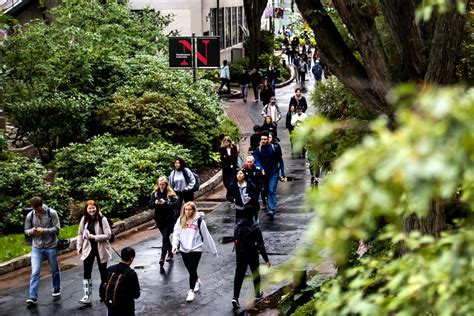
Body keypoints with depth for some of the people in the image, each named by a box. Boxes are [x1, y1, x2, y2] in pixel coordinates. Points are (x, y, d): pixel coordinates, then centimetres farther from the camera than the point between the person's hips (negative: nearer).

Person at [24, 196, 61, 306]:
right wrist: (32, 231, -18)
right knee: (35, 272, -8)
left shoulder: (52, 213, -11)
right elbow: (26, 231, 5)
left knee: (54, 270, 15)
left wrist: (44, 230, -24)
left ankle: (57, 289, 38)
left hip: (51, 247, -1)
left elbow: (57, 228, -11)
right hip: (36, 248, 1)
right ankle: (33, 297, -10)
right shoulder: (30, 216, -3)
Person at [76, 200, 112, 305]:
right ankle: (87, 296, 4)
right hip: (88, 249, 3)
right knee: (86, 272, -1)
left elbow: (108, 235, -17)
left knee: (103, 271, 12)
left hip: (101, 249, -3)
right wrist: (79, 247, 3)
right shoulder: (84, 219, -2)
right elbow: (80, 234, 7)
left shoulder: (102, 219, -15)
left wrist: (94, 237, -22)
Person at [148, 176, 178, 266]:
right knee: (165, 237, 16)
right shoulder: (155, 193, 2)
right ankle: (170, 253, 34)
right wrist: (155, 203, -21)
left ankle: (162, 257, -13)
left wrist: (165, 202, -29)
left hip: (169, 219, -4)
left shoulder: (170, 193, -9)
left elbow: (175, 204, -18)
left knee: (165, 237, -11)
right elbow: (150, 205, 0)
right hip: (159, 219, 4)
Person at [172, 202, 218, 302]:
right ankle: (197, 281, 45)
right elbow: (176, 233, 0)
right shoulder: (180, 220, 2)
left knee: (192, 270, -9)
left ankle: (191, 291, 0)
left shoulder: (199, 221, -8)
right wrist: (175, 244, -17)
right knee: (190, 270, 17)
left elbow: (206, 236, -3)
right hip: (184, 249, 4)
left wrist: (214, 250, 2)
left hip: (196, 249, -4)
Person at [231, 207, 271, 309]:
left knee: (238, 276, 4)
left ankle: (235, 297, -11)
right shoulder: (255, 228, -17)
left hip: (240, 255, 3)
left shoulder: (237, 227, -4)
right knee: (255, 274, 19)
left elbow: (235, 242, 5)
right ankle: (257, 294, 35)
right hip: (252, 255, -3)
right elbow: (260, 245, -16)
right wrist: (266, 259, -12)